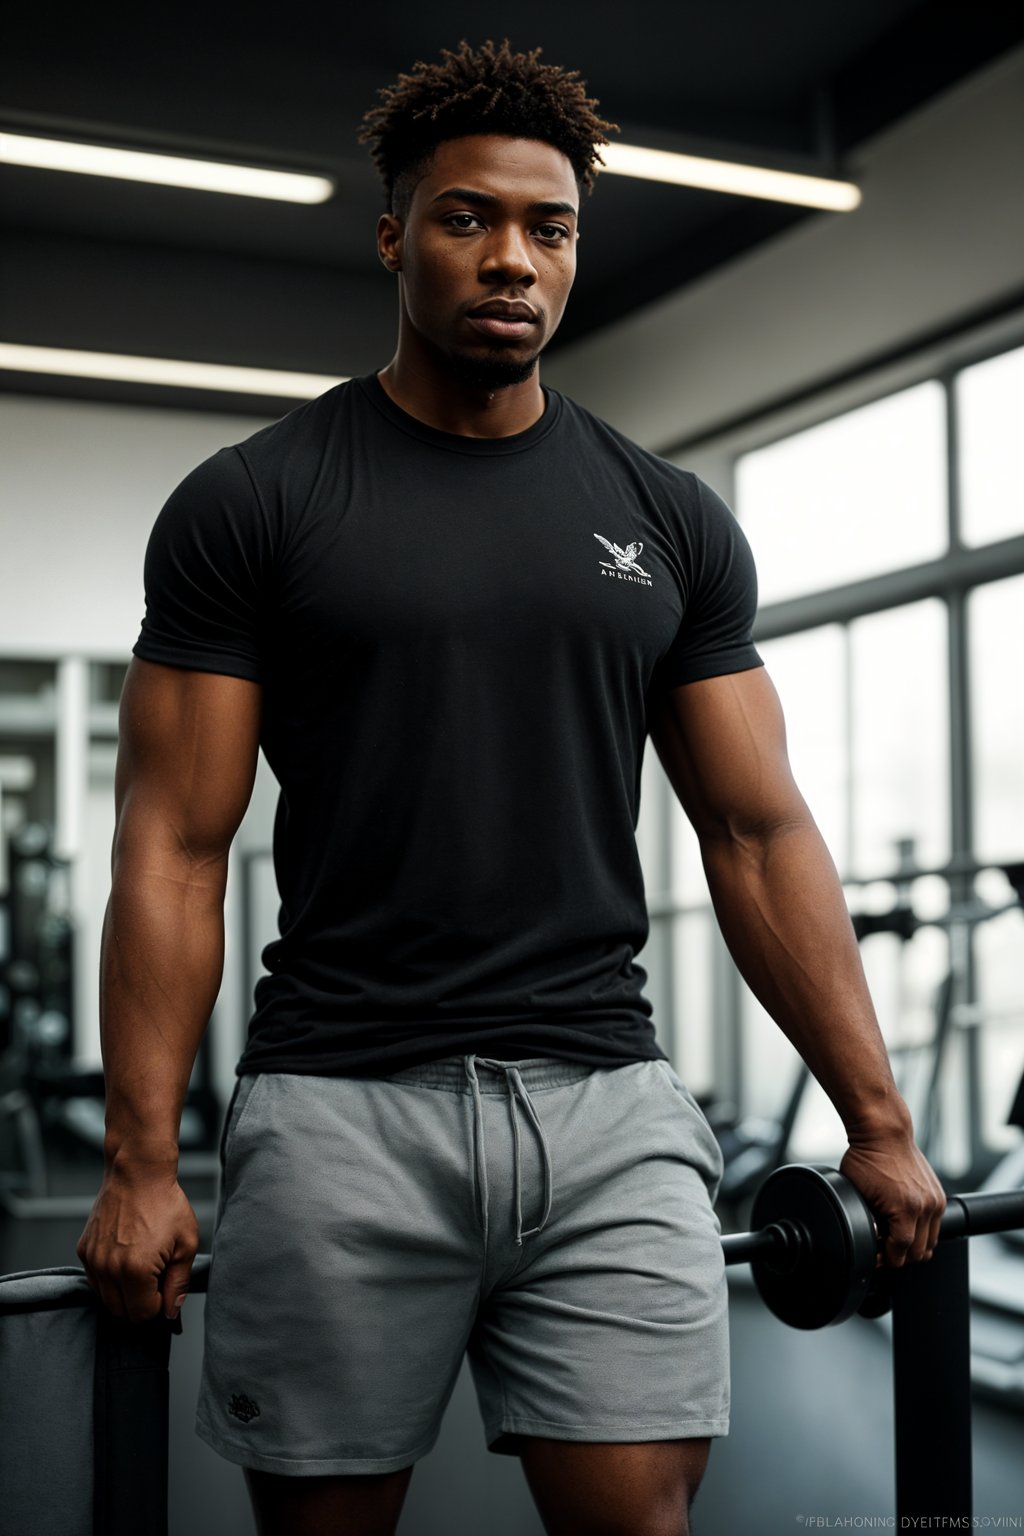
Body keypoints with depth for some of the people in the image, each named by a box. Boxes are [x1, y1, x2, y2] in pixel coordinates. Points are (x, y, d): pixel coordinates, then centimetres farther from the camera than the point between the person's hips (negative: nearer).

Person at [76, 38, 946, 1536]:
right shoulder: (252, 502, 1)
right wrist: (141, 1164, -8)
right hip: (341, 1112, -1)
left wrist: (878, 1122, 5)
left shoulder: (670, 519, 9)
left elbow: (761, 831, 9)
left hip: (610, 1107, 2)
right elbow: (175, 844, -2)